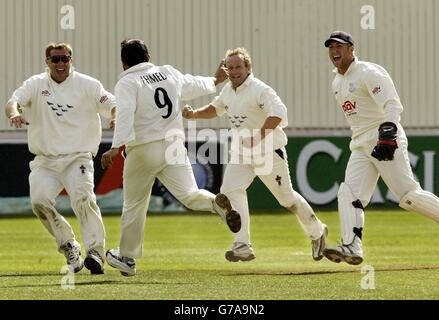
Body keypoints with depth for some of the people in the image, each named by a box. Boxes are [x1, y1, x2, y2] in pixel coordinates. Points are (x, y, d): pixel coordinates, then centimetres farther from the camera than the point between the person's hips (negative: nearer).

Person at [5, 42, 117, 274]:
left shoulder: (87, 85, 3)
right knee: (39, 200, -16)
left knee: (83, 199, -24)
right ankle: (69, 247, 1)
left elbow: (111, 104, -4)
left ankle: (95, 252, -26)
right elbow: (14, 101, -8)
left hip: (78, 158, -2)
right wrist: (14, 114, -33)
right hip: (45, 161, 2)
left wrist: (117, 116, -29)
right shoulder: (36, 84, 6)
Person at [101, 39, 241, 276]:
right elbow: (193, 85, 29)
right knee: (189, 195, -3)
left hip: (143, 151, -4)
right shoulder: (169, 74, 10)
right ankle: (217, 203, -35)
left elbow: (125, 115, -22)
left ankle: (127, 258, 20)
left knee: (134, 205, 11)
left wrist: (116, 147, -32)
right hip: (174, 146, 4)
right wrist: (214, 81, 50)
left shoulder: (127, 82, -6)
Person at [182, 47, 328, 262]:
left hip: (269, 151, -7)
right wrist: (194, 114, 6)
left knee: (286, 197, 5)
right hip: (241, 152, 7)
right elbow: (216, 108, 24)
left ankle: (316, 231, 30)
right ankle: (242, 247, -16)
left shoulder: (260, 90, -20)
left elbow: (278, 112, -34)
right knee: (230, 192, -13)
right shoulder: (228, 91, 5)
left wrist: (258, 136, -41)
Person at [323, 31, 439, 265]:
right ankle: (351, 247, -20)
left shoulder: (369, 73, -9)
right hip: (360, 147, 8)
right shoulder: (337, 83, 18)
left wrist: (387, 136, -33)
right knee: (349, 194, -10)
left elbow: (393, 105, -19)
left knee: (408, 196, -14)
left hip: (386, 140, -8)